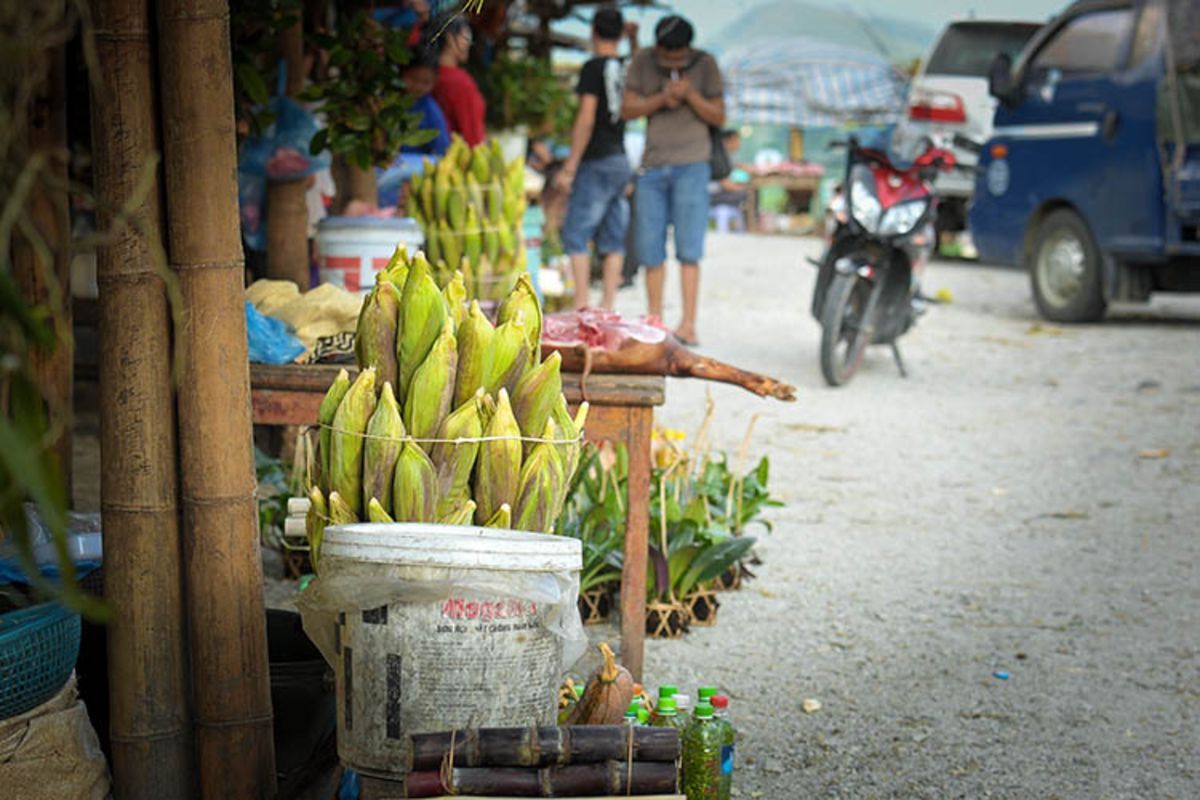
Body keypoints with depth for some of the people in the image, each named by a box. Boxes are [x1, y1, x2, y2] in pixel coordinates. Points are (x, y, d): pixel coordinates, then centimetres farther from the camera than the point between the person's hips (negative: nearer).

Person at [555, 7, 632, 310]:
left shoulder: (594, 68, -10)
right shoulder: (627, 70, 9)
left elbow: (586, 120, -15)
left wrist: (570, 166, -13)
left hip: (596, 161, -7)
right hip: (621, 160, 7)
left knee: (576, 234, -4)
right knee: (613, 239, 7)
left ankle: (581, 305, -10)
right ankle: (607, 306, 7)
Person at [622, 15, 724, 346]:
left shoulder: (705, 64, -1)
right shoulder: (643, 62, 3)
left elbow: (719, 117, 0)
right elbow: (627, 109, 0)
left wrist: (690, 95, -17)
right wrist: (661, 99, -15)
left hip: (691, 166, -3)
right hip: (652, 168, 3)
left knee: (688, 249, -12)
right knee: (650, 251, 4)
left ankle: (688, 323, -16)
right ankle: (655, 321, 13)